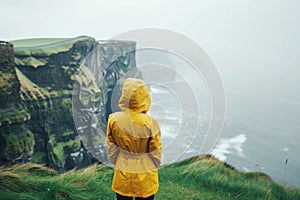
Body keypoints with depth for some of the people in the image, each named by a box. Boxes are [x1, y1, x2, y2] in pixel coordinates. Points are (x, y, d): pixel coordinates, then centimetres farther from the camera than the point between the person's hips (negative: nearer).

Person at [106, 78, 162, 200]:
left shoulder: (114, 119, -15)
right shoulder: (150, 123, -21)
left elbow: (111, 147, -3)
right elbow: (155, 152, -10)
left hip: (122, 176, 2)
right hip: (145, 178, -2)